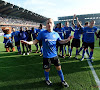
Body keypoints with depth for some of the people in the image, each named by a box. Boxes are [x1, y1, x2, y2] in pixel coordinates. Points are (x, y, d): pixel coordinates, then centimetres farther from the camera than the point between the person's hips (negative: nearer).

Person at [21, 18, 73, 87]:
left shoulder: (56, 34, 0)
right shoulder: (42, 33, -10)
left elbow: (61, 41, 11)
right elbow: (36, 41, -5)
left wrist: (68, 39, -6)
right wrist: (28, 42, -21)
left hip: (55, 55, 3)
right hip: (46, 56, -3)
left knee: (59, 67, 11)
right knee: (47, 69, 12)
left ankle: (63, 80, 34)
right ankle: (47, 80, 43)